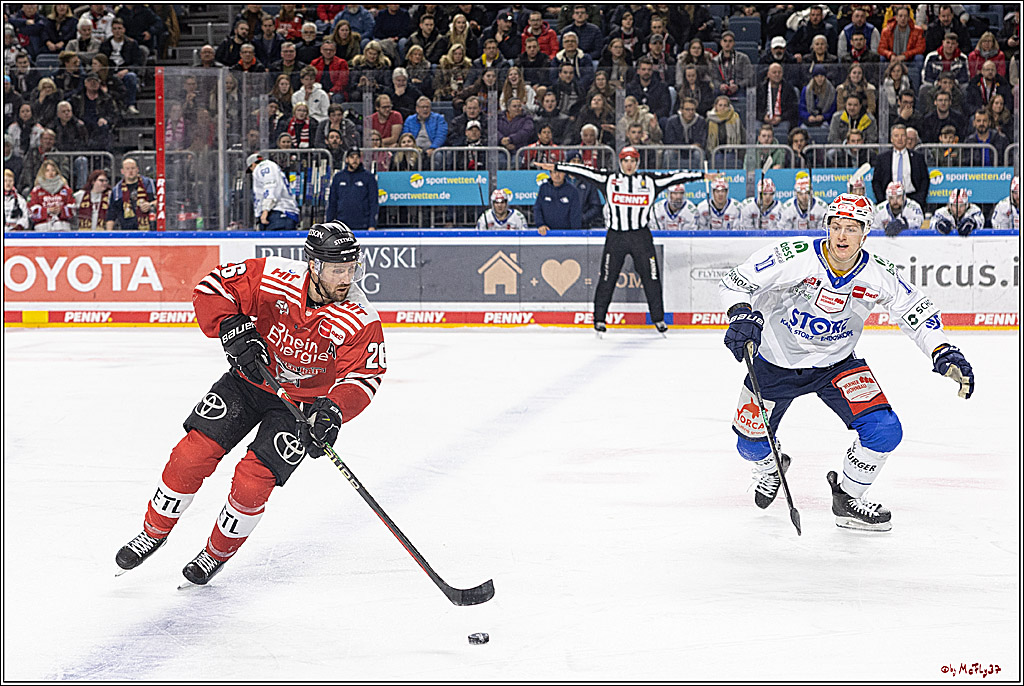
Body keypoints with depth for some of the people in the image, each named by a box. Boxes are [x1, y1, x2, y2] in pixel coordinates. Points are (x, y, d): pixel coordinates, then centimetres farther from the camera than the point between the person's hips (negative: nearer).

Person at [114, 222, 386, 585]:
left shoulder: (361, 320, -25)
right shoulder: (274, 277, -23)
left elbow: (364, 376, -21)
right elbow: (212, 287, -13)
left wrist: (334, 410, -39)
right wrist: (231, 328, -29)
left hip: (305, 401, -2)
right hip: (252, 376, 2)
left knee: (253, 479, -13)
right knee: (194, 451, -7)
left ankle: (219, 552, 13)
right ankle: (154, 531, 14)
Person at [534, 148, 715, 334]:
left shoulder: (649, 181, 6)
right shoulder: (609, 179, 3)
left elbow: (674, 177, 5)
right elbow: (585, 171, -1)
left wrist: (702, 175, 2)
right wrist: (555, 167, -6)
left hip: (641, 236, 1)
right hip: (616, 235, -1)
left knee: (651, 276, 1)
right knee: (608, 278, -1)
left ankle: (658, 319, 14)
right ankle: (599, 318, 10)